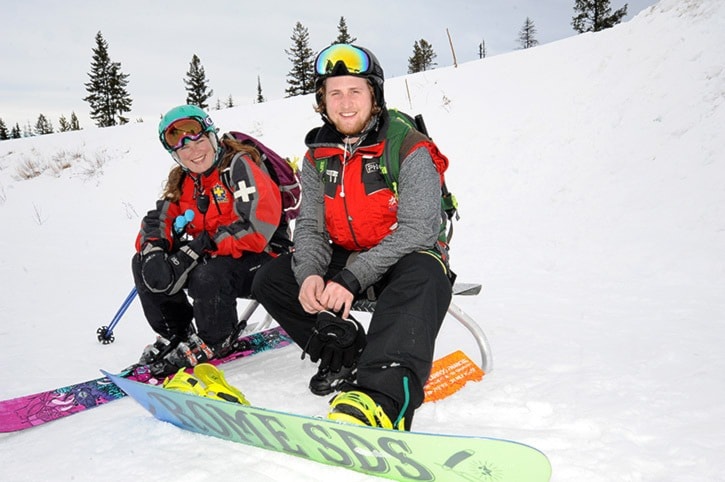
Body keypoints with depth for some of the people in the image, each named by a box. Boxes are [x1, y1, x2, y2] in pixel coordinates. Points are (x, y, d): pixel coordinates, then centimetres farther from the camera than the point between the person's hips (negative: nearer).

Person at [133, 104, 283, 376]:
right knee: (141, 262, -3)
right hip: (209, 259, 8)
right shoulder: (183, 180, 9)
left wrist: (202, 245, -30)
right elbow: (158, 220, 2)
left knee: (205, 274, -35)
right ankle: (175, 333, 10)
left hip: (258, 261, -8)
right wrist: (153, 251, -21)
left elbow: (258, 224, -28)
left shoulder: (239, 165, -16)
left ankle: (215, 341, -7)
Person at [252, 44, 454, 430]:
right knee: (270, 279, -8)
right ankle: (348, 355, -8)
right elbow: (309, 225, 1)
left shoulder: (410, 150, -14)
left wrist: (352, 277, -31)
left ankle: (382, 398, -57)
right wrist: (310, 273, -22)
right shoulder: (318, 156, 3)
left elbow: (417, 230, -22)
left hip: (406, 259, -5)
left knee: (421, 275, -39)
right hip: (344, 260, 6)